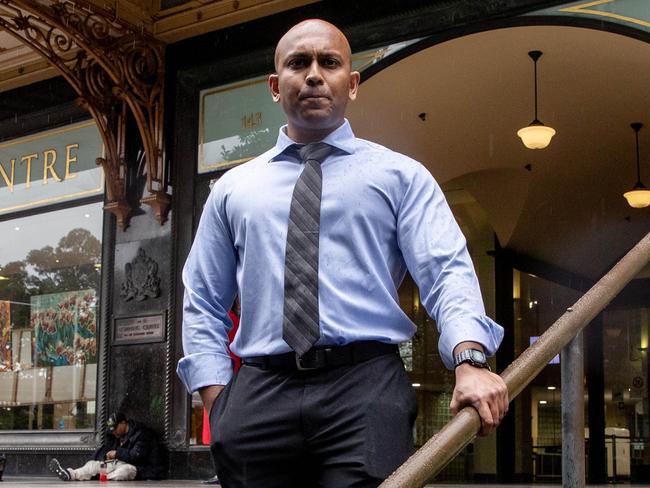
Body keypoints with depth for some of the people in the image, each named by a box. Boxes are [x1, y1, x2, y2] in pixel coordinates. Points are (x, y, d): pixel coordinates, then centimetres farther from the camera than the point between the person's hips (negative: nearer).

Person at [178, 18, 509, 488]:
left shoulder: (400, 175, 9)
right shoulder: (233, 188, 17)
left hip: (365, 394, -2)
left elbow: (447, 273, -3)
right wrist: (216, 397, 4)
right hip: (258, 398, 3)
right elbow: (203, 304, 18)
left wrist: (469, 359, -21)